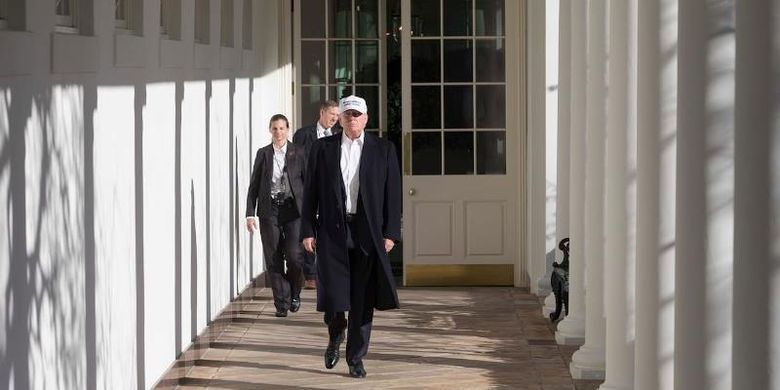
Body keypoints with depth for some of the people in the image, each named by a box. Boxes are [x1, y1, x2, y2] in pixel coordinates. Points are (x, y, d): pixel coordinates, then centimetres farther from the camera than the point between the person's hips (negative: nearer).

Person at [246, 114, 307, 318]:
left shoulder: (298, 153, 4)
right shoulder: (263, 154, 7)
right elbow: (254, 186, 8)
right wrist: (250, 214, 1)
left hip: (293, 209, -1)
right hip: (269, 210, 1)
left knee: (294, 255, -10)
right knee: (273, 259, 0)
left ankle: (294, 293, 15)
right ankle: (282, 303, 8)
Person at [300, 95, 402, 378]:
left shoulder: (383, 150, 5)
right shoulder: (322, 148, 7)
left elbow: (392, 194, 4)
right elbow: (310, 192, 6)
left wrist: (390, 233, -3)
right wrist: (308, 230, -1)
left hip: (368, 233, 0)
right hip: (332, 230, 0)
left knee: (362, 299, 2)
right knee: (331, 292, -5)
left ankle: (356, 358, 13)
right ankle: (336, 334, 27)